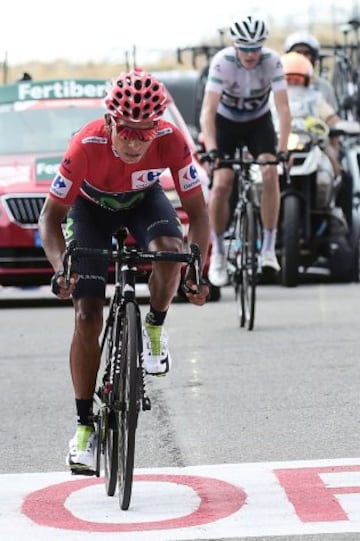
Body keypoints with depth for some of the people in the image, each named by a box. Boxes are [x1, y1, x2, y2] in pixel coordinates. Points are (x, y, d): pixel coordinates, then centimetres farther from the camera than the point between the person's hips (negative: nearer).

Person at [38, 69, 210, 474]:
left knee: (169, 252, -34)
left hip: (142, 199, 1)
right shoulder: (87, 145, -37)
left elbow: (197, 212, -25)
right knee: (87, 316, -10)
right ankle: (85, 426, 0)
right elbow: (50, 216, -28)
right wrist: (61, 268, -44)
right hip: (91, 206, -1)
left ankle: (155, 328, -3)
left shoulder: (171, 141, -33)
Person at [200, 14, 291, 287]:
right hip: (226, 122, -1)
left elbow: (283, 108, -28)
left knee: (270, 173, -22)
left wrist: (282, 149, -38)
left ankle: (269, 248, -14)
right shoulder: (222, 62, -29)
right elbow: (208, 110, -33)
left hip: (259, 121, 1)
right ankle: (218, 251, 3)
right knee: (221, 185, -15)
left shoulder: (272, 61, -26)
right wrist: (211, 150, -46)